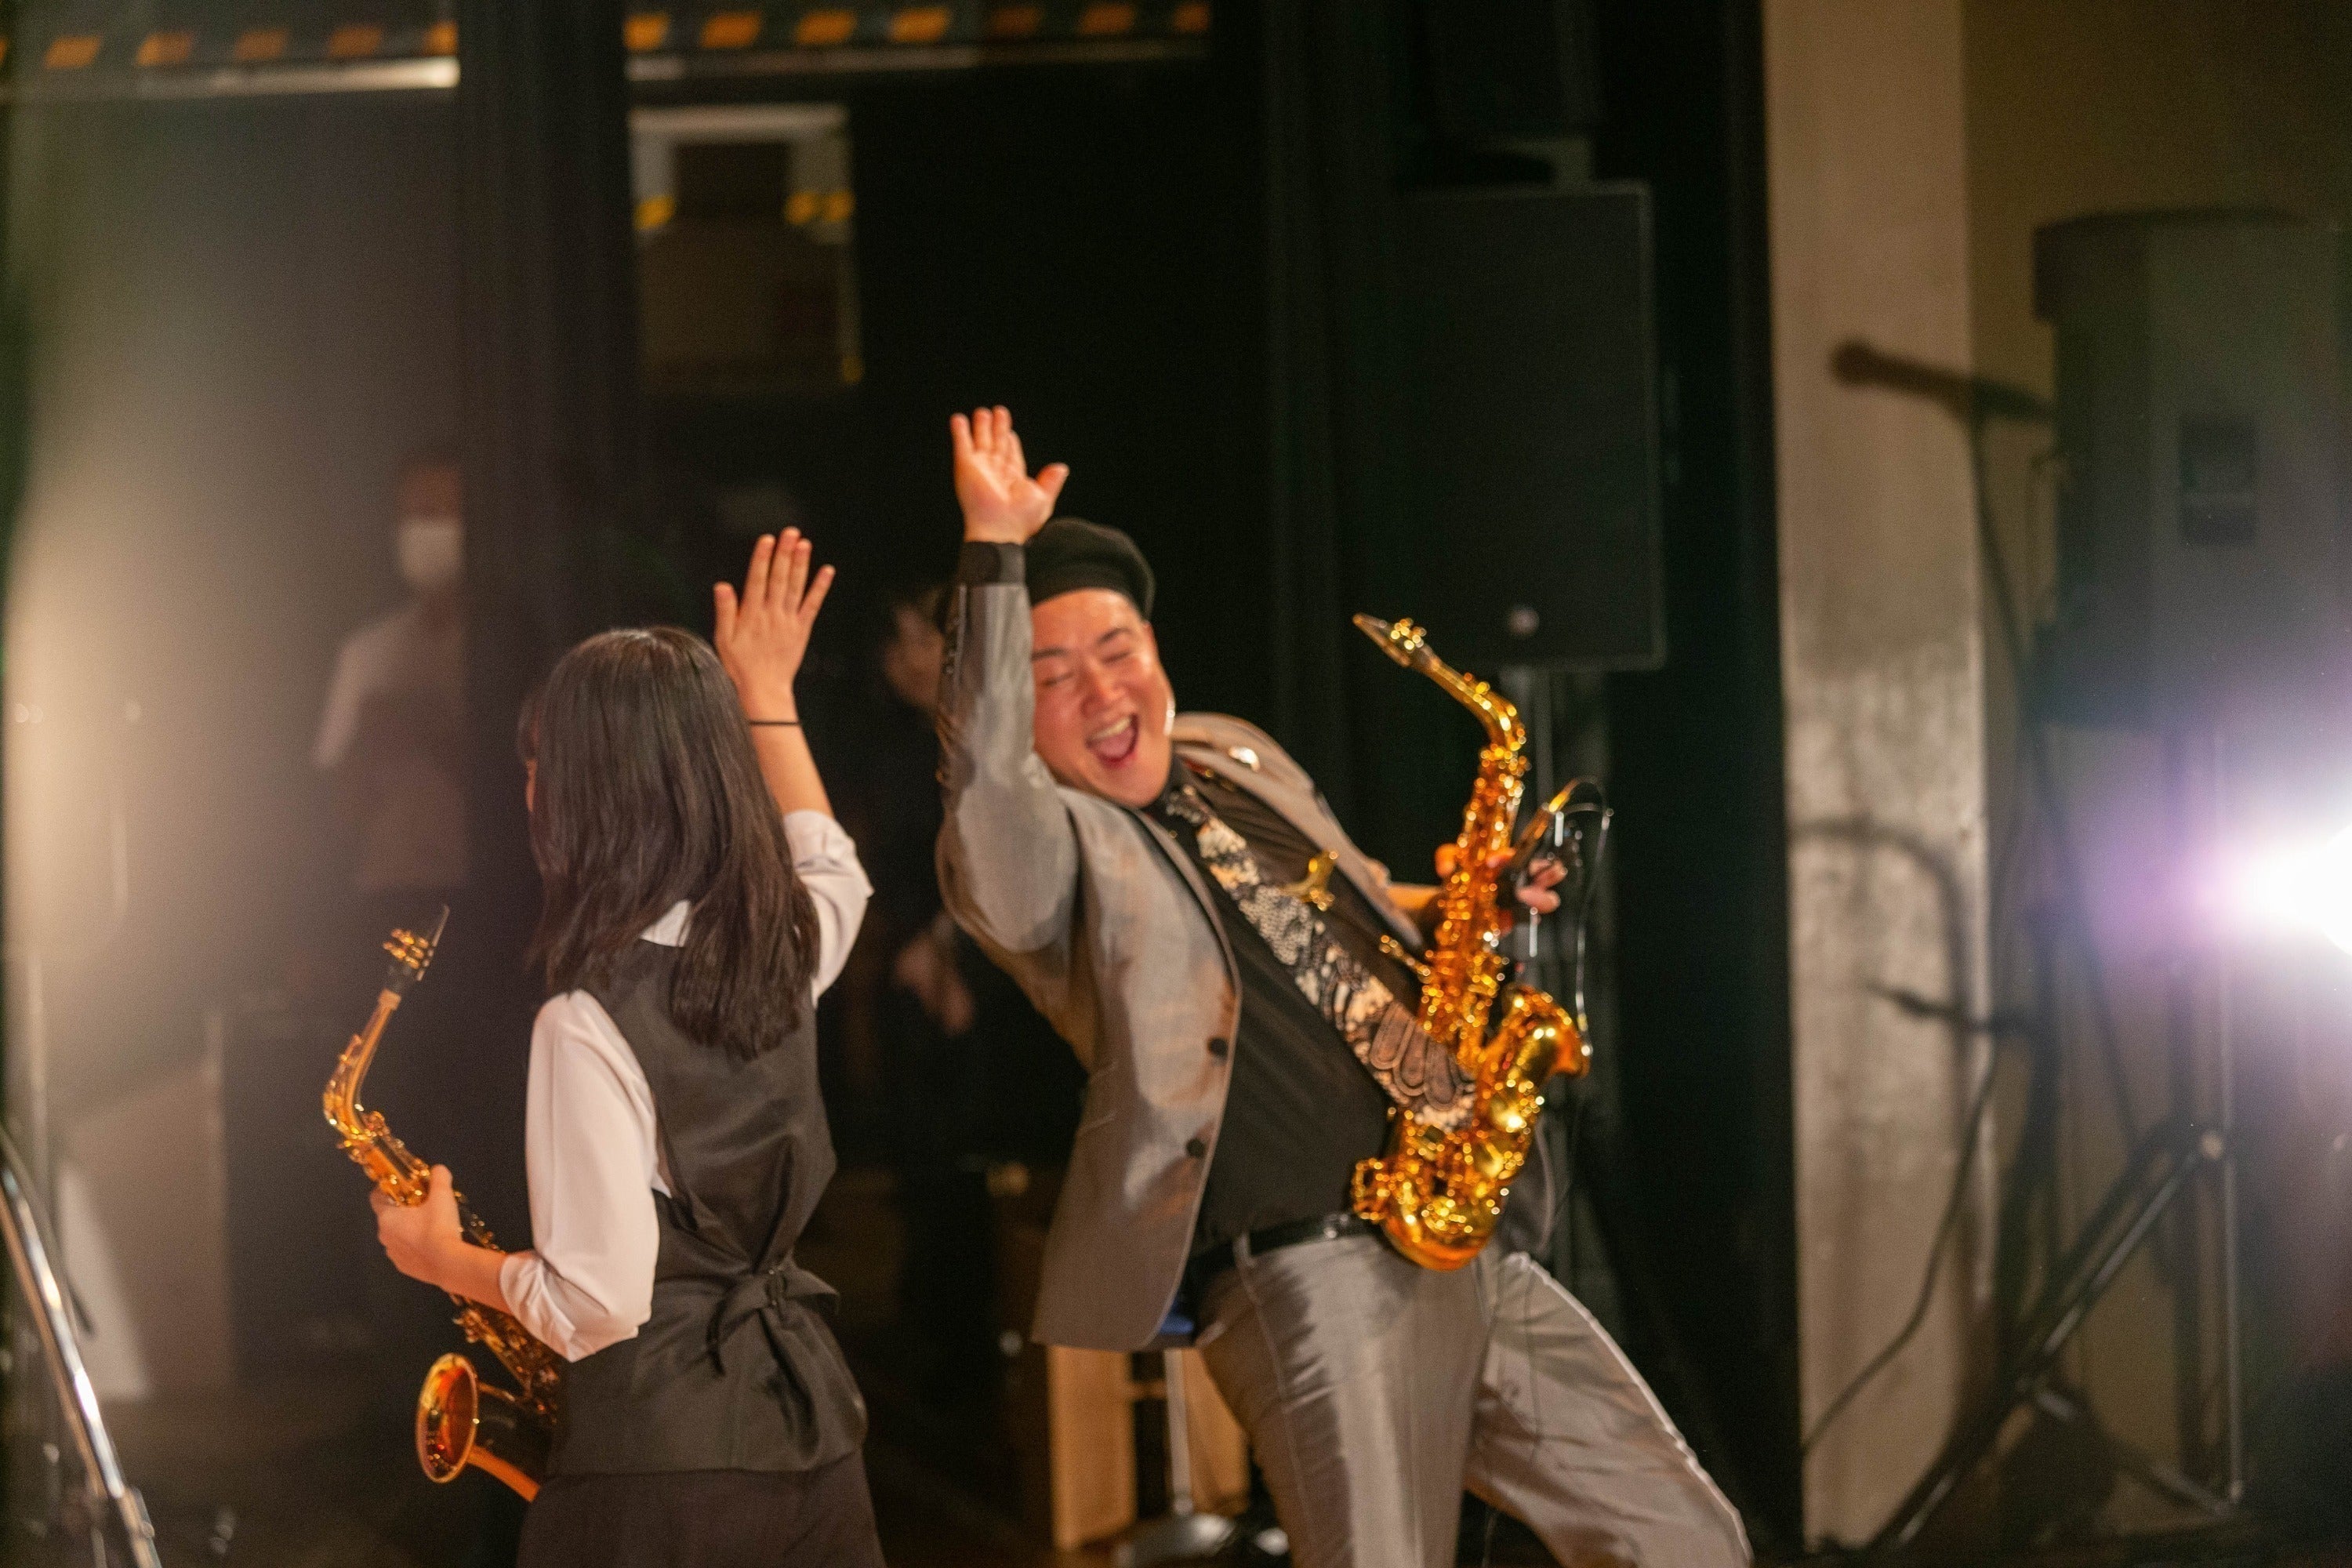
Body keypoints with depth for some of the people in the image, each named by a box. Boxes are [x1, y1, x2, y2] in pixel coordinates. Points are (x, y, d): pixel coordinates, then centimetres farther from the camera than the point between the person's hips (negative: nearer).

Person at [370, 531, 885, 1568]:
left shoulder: (591, 1023, -19)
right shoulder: (781, 947, 2)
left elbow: (594, 1303, -18)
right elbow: (832, 871, 30)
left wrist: (446, 1260, -1)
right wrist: (765, 695, 34)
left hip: (660, 1463, -7)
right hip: (808, 1418, 7)